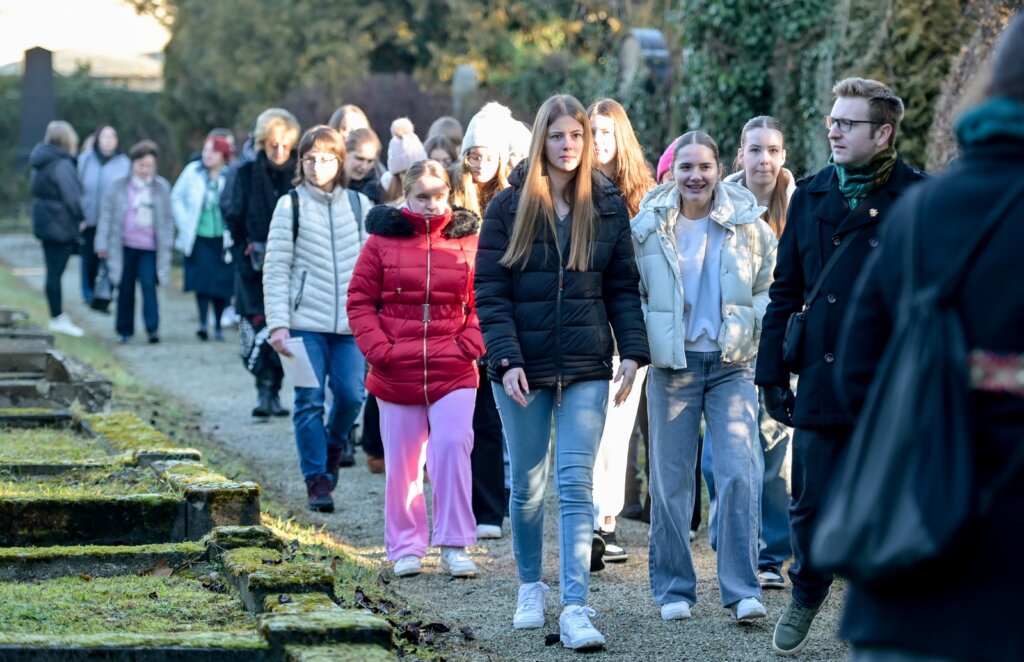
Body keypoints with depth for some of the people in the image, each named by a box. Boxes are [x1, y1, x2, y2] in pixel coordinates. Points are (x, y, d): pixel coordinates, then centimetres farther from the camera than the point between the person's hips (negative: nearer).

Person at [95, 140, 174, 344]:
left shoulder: (162, 188, 5)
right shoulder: (118, 187, 3)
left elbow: (167, 218, 11)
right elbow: (106, 215, 6)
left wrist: (167, 243, 8)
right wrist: (103, 244, 3)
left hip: (150, 248, -1)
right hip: (125, 246, 1)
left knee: (149, 285, -14)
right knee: (125, 289, 7)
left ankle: (153, 328, -14)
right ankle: (124, 330, 17)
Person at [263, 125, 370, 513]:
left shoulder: (359, 205, 10)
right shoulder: (290, 206, 3)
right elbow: (275, 270, 0)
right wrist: (278, 323, -9)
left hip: (350, 322, 2)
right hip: (305, 323, -2)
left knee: (351, 396, -5)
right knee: (309, 401, -4)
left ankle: (334, 445, 25)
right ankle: (317, 479, 4)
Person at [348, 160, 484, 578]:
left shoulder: (467, 241, 5)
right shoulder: (383, 240, 3)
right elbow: (360, 301, 4)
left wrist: (469, 346, -6)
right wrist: (378, 349, -7)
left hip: (453, 371, -1)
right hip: (395, 374, 1)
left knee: (453, 448, -14)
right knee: (401, 462, 6)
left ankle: (454, 545, -8)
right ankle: (405, 547, 18)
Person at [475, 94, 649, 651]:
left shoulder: (608, 206, 4)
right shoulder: (510, 206, -1)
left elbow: (623, 286, 6)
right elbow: (490, 291, -4)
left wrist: (632, 352, -5)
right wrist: (506, 360, -14)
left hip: (585, 367, 0)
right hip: (524, 366, 0)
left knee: (576, 484, -8)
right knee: (527, 483, 11)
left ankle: (575, 609, -13)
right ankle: (531, 587, 30)